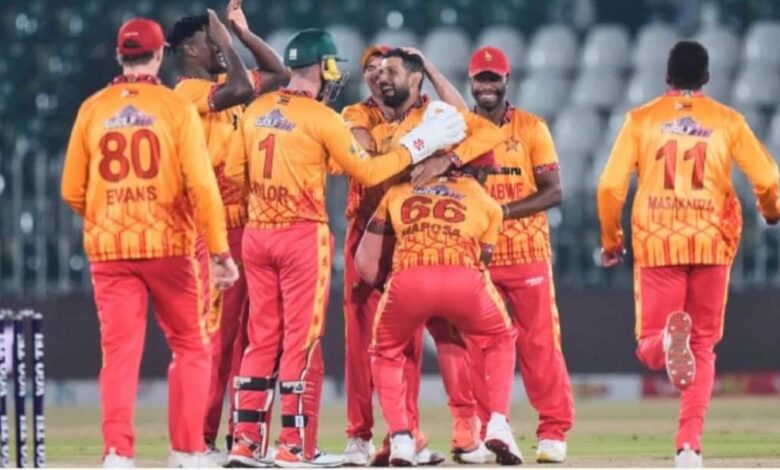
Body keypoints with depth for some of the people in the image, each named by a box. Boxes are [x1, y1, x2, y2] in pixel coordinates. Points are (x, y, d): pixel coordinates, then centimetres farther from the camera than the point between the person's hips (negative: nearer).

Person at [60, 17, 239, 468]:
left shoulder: (93, 109, 4)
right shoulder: (176, 107, -4)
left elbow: (73, 191, 6)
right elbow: (202, 185, -11)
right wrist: (221, 251, -7)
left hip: (109, 249, 2)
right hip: (168, 245, -2)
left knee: (120, 351, 2)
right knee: (189, 347, 11)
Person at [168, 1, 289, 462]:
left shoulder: (224, 86, 17)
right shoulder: (190, 93, -10)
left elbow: (279, 74, 24)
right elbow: (242, 90, -25)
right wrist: (225, 37, -12)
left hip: (248, 223, 9)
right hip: (217, 228, -9)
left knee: (247, 333, 10)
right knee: (216, 334, -10)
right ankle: (202, 439, -9)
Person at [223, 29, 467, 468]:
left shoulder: (256, 111, 7)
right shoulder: (322, 118, -10)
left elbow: (235, 171, 10)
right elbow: (368, 171, -8)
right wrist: (418, 145, 0)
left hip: (257, 232, 6)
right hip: (303, 234, -6)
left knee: (262, 337, 11)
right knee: (302, 340, -1)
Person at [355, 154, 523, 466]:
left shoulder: (398, 192, 30)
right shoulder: (487, 204, 29)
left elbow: (366, 264, 25)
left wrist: (383, 284, 45)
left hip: (407, 279, 0)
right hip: (465, 279, 0)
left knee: (386, 355, 28)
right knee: (499, 341, 30)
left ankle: (400, 438, 13)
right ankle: (498, 424, 16)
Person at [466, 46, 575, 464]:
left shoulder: (531, 128, 2)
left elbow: (553, 192, -4)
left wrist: (505, 211, -17)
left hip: (527, 253, -2)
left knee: (539, 343, -2)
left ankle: (554, 432, 3)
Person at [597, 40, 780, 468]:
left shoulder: (641, 119, 5)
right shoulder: (727, 120, 5)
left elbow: (610, 186, -2)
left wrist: (610, 240, 12)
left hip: (656, 245, -1)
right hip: (711, 244, 1)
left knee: (649, 347, 5)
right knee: (703, 348, 13)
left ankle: (668, 340, -33)